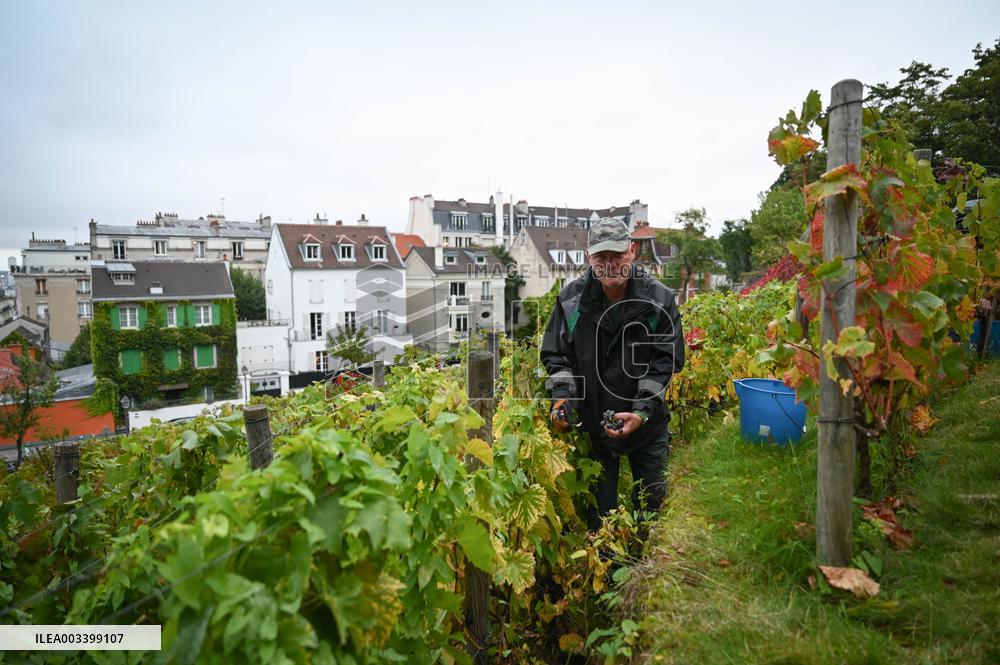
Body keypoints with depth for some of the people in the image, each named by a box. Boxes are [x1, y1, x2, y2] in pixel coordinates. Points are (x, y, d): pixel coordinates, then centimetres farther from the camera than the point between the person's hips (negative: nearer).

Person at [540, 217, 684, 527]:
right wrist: (563, 397, -18)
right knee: (599, 507, 15)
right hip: (591, 423, 0)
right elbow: (556, 355, -2)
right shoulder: (571, 298, -9)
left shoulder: (659, 299, -13)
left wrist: (642, 412, -23)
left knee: (652, 502, 18)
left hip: (647, 423, 0)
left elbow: (666, 361, -12)